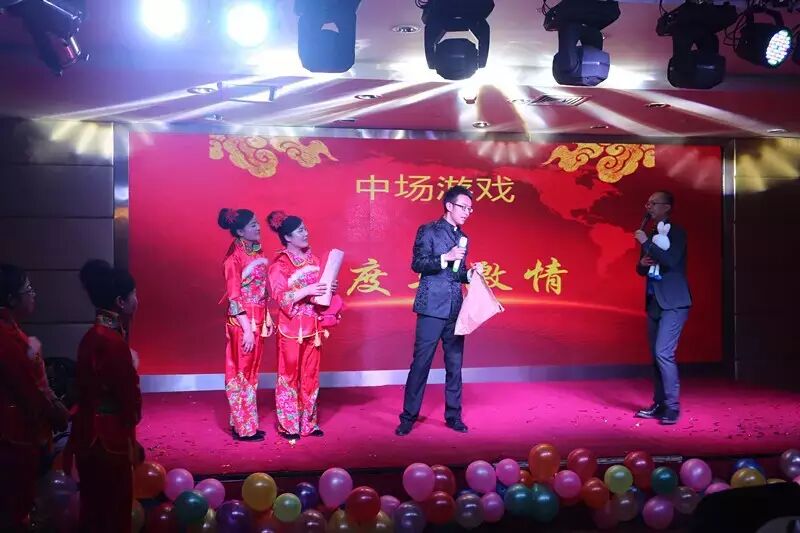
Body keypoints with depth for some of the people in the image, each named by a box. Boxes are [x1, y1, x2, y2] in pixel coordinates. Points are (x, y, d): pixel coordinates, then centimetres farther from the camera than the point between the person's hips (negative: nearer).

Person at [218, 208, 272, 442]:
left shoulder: (257, 251, 8)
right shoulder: (234, 257, -15)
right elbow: (234, 297, -16)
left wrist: (267, 317, 11)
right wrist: (247, 329, -19)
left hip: (258, 320, 8)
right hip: (243, 322, -8)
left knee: (251, 372, 14)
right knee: (241, 373, 3)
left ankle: (247, 423, 25)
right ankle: (243, 428, 12)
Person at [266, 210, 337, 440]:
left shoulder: (312, 259, 9)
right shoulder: (279, 264, -9)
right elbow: (280, 298, -15)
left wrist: (329, 289, -2)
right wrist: (306, 291, -24)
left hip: (312, 325, 6)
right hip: (291, 327, -6)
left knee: (310, 375, 10)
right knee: (289, 375, 3)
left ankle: (308, 422, 19)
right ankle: (288, 425, 12)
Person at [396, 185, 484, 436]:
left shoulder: (463, 238, 17)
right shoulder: (428, 231, -1)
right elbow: (417, 265, -9)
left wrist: (471, 273, 2)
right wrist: (446, 257, -18)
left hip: (455, 309, 6)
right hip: (432, 307, -6)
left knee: (455, 364, 9)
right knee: (421, 362, -3)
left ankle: (453, 415, 19)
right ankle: (408, 416, 6)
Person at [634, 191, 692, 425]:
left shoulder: (676, 232, -6)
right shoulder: (651, 235, 16)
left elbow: (670, 261, -22)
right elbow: (641, 270, 21)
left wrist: (646, 243, -18)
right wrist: (642, 263, -2)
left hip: (673, 303, -8)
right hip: (654, 302, 8)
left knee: (664, 353, -14)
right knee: (657, 355, 9)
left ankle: (672, 407, -7)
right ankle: (659, 404, 16)